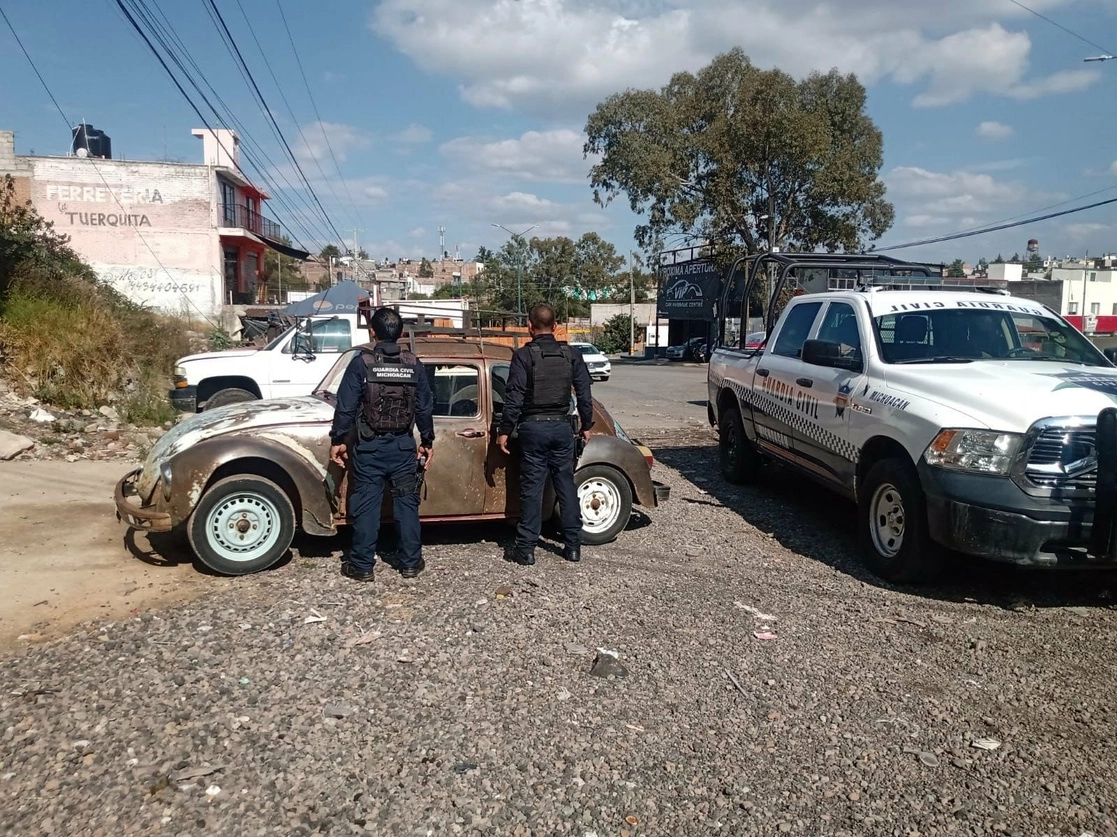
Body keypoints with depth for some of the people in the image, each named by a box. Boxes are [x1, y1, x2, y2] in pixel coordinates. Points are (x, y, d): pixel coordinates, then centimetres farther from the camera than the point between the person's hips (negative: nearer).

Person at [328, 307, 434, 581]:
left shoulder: (361, 363, -8)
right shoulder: (414, 365, -1)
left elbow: (346, 406, -8)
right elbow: (425, 408, 3)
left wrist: (338, 439, 1)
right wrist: (427, 442, 12)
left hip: (369, 447, -2)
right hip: (403, 446, 2)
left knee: (366, 506, 5)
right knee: (407, 503, 10)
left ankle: (362, 566, 11)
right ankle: (411, 563, 16)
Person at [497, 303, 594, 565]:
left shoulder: (524, 355, -8)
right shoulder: (571, 355, 3)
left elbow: (514, 397, -11)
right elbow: (584, 394, 4)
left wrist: (504, 431, -4)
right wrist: (586, 425, 15)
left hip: (533, 427, -3)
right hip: (562, 427, 3)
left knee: (532, 488, 2)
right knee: (566, 485, 10)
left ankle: (526, 549, 7)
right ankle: (573, 546, 15)